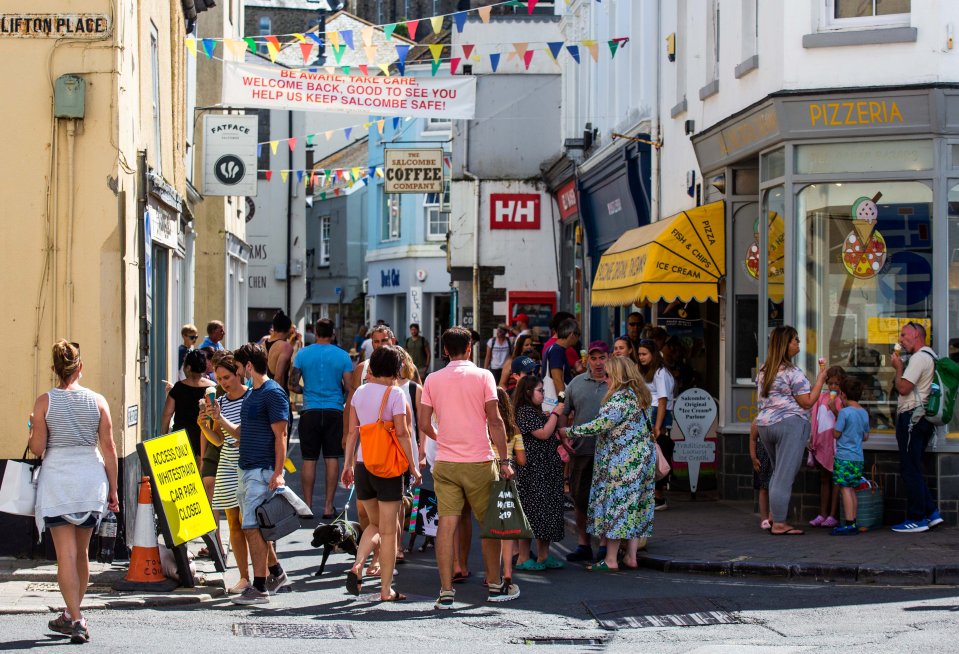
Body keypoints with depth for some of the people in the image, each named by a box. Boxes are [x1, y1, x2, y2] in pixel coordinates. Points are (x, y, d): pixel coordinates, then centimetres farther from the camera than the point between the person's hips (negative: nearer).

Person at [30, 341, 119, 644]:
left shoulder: (45, 401, -4)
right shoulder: (98, 401, 2)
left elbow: (37, 448, -4)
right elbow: (109, 448, 2)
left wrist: (32, 431, 18)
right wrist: (113, 489, 9)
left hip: (57, 478, -3)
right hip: (91, 477, 3)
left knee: (66, 553, -3)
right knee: (82, 551, 16)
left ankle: (76, 620, -11)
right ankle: (71, 615, 29)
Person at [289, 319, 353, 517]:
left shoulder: (302, 354, 0)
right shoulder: (342, 356, -1)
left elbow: (293, 385, -1)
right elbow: (349, 388, -2)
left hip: (310, 411, 0)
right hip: (334, 411, 0)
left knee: (309, 460, 5)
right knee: (332, 459, 4)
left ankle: (307, 505, 8)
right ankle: (328, 506, 4)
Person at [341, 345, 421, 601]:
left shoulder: (360, 392, 7)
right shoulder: (395, 394, -10)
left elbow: (352, 431, 9)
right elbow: (402, 433, -12)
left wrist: (348, 464, 14)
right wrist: (413, 466, -6)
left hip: (362, 465, 5)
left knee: (374, 523, 20)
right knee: (388, 530, 3)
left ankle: (357, 566, -4)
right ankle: (386, 590, 5)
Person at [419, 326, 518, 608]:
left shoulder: (433, 380, 4)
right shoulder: (482, 376, -3)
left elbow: (424, 424, 3)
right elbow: (494, 421, -8)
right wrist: (504, 460, -5)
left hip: (445, 463, 2)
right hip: (479, 461, -2)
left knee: (446, 524, -1)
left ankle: (446, 592, -4)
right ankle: (495, 585, 20)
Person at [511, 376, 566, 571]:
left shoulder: (538, 412, 19)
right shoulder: (525, 412, -11)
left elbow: (553, 435, 26)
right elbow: (543, 434, -19)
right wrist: (555, 414, -10)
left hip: (547, 470, 10)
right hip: (532, 469, -10)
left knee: (547, 510, 10)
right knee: (531, 510, -8)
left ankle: (544, 555, 15)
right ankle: (523, 558, -3)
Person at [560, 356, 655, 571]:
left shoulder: (621, 398, -16)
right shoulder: (637, 396, 15)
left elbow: (601, 425, -21)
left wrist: (569, 432, -14)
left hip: (622, 462, -10)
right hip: (641, 459, 10)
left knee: (615, 505, -5)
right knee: (633, 505, 10)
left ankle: (611, 560, -4)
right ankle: (631, 556, 12)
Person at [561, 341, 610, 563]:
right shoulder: (576, 383, 9)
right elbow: (565, 414, 14)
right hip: (581, 450, 3)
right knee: (580, 499, 8)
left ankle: (605, 545, 10)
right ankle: (583, 545, 17)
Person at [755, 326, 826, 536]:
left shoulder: (764, 371, 13)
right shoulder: (792, 373, -11)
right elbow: (807, 402, -9)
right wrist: (821, 379, -3)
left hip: (764, 424, 8)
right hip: (789, 424, -8)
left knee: (777, 473, 17)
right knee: (784, 476, -7)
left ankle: (775, 518, 15)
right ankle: (779, 524, -8)